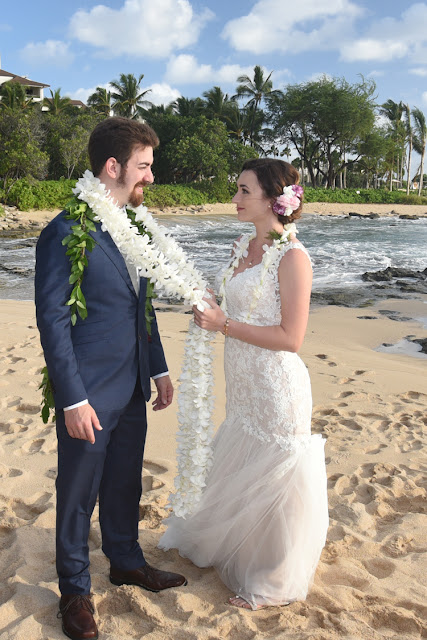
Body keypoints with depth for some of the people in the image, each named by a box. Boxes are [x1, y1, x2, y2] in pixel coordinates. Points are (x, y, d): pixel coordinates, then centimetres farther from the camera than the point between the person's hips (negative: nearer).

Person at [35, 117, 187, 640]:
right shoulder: (66, 233, -16)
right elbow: (52, 321, -16)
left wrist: (159, 368, 14)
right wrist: (74, 400, -17)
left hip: (132, 389, 7)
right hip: (89, 395, -7)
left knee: (125, 484, 22)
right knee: (78, 495, 11)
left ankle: (126, 561, 44)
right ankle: (75, 590, 32)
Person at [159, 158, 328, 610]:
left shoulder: (292, 257, -17)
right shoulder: (243, 247, 7)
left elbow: (290, 337, -20)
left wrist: (225, 325, -19)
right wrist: (210, 314, 0)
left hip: (275, 388, -7)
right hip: (242, 385, 8)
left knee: (271, 481, 8)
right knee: (239, 475, 22)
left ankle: (274, 583, 31)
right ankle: (230, 550, 46)